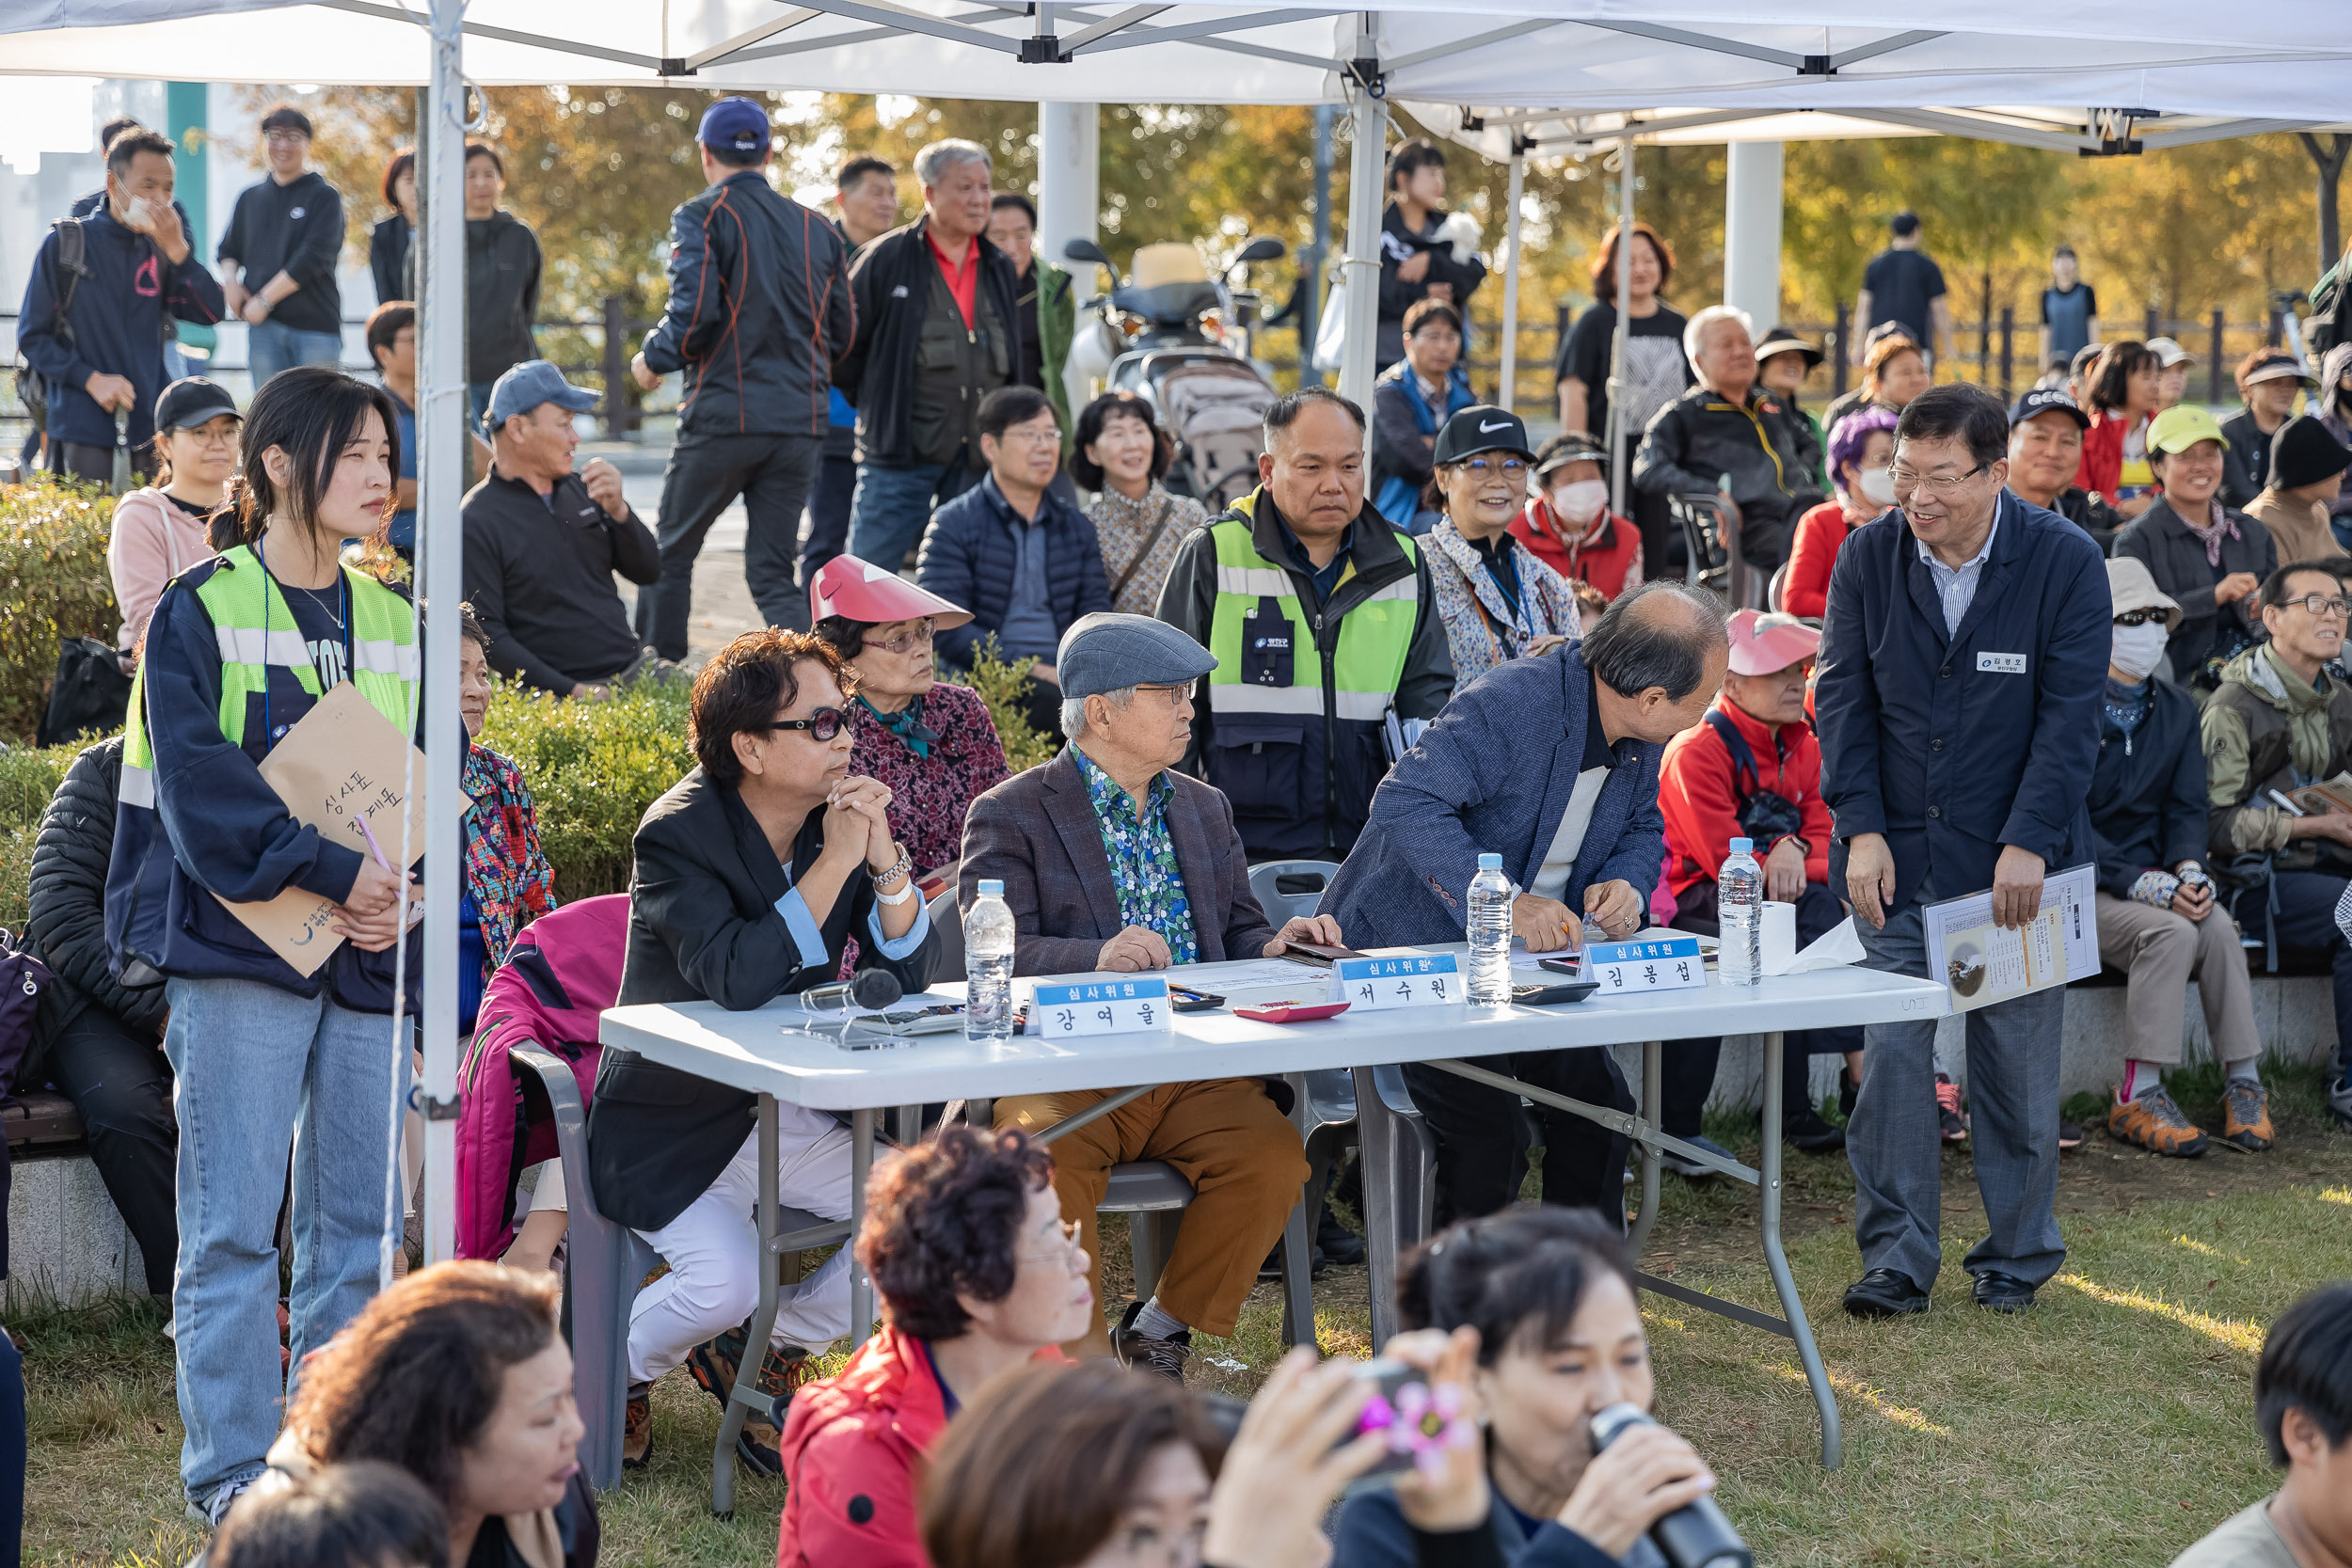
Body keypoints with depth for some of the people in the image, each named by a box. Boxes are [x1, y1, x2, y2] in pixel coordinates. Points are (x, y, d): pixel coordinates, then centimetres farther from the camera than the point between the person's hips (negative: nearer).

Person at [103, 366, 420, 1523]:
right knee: (233, 1220, -4)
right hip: (239, 947, -5)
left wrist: (398, 888, -7)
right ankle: (230, 1469, 3)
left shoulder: (392, 623, 14)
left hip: (370, 952, 5)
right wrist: (330, 872, -19)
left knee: (360, 1216, 8)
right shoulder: (199, 611, -2)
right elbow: (197, 780, -12)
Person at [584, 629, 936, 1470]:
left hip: (792, 1116, 6)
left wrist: (885, 859, -19)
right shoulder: (678, 833, -18)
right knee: (727, 1279, -28)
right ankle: (608, 1378, 7)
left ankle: (767, 1347, 11)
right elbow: (737, 979, -33)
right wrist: (836, 862, -29)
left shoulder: (838, 818, 0)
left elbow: (908, 973, -2)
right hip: (676, 1125, -6)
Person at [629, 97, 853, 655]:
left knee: (671, 553, 12)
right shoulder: (819, 230, 12)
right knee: (772, 572, 7)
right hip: (802, 422, 4)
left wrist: (651, 358, 3)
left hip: (724, 415, -4)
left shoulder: (702, 217, -4)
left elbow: (693, 313, -16)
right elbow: (843, 332, 14)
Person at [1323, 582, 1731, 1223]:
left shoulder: (1641, 736, -2)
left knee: (1601, 1101, 0)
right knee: (1486, 1126, -19)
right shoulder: (1510, 703, -27)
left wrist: (1625, 884, -10)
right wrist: (1502, 903, -41)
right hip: (1409, 949, -8)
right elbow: (1407, 803, -34)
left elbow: (1643, 827, 14)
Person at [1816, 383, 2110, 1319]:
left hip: (2017, 863, -2)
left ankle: (2019, 1254, 21)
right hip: (1897, 856, 2)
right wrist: (1861, 830, -9)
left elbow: (2070, 714, -9)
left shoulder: (2065, 562, -8)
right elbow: (1843, 698, 1)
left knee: (2018, 1063, 5)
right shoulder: (1866, 558, 0)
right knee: (1891, 1055, -2)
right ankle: (1896, 1259, 7)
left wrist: (2028, 845, -17)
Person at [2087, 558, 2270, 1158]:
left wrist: (2189, 872, -13)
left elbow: (2186, 808, 10)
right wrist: (2144, 884, -22)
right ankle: (2136, 1099, -26)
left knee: (2218, 926, -27)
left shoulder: (2178, 710, 13)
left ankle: (2243, 1084, -18)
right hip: (2079, 886, -5)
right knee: (2172, 932, -31)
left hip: (2155, 880, 5)